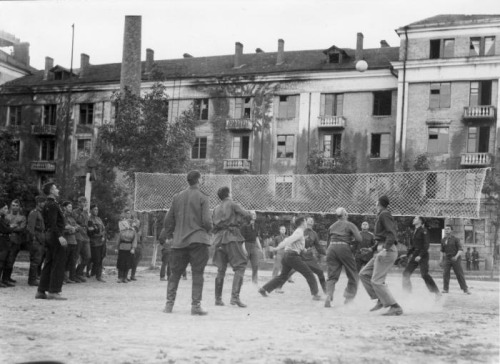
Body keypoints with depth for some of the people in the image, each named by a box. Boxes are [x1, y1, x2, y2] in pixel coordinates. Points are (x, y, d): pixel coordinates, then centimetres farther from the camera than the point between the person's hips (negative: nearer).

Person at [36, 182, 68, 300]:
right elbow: (53, 223, -22)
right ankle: (53, 291, -6)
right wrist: (60, 236, -27)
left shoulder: (47, 205, 16)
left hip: (49, 236, 10)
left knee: (48, 264, 12)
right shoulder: (53, 205, -14)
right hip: (55, 236, -10)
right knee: (58, 264, -6)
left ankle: (41, 291, 13)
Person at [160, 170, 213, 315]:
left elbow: (168, 220, 11)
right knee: (197, 273, -1)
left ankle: (169, 303, 8)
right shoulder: (202, 198, -5)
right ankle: (195, 305, -5)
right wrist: (206, 230, 11)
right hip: (198, 240, -4)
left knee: (175, 273, 10)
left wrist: (166, 234, 26)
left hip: (179, 241, 4)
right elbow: (207, 221, -11)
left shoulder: (177, 197, 8)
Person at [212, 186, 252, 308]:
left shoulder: (216, 209, 19)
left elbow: (213, 225, 16)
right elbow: (247, 215, 1)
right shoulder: (232, 204, 2)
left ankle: (218, 298, 12)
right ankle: (235, 296, -19)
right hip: (232, 238, -6)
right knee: (240, 266, -6)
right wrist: (251, 214, 21)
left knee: (221, 269, 12)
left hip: (219, 239, 6)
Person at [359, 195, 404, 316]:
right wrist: (375, 247, 32)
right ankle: (381, 300, 10)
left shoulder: (384, 215, -10)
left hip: (388, 251, -10)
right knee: (364, 274, 12)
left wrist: (386, 249, -31)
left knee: (377, 281, -13)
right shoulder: (381, 215, 18)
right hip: (382, 250, 10)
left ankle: (395, 307, -12)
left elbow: (391, 233, -21)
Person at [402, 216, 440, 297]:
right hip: (415, 255, 8)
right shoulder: (415, 232, 14)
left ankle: (437, 293, -6)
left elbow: (426, 245, -17)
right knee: (406, 273, 2)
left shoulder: (424, 231, -10)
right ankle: (407, 293, 8)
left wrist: (420, 255, -22)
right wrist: (410, 254, 12)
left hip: (422, 256, -8)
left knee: (424, 274, -14)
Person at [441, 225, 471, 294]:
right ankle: (445, 289, -3)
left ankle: (465, 289, 2)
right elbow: (442, 251, 17)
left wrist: (456, 256, -26)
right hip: (447, 258, 4)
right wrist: (441, 260, 10)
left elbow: (460, 249, -11)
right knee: (445, 273, -8)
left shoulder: (455, 239, -6)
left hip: (456, 259, -4)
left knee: (459, 274, -3)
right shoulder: (443, 240, 9)